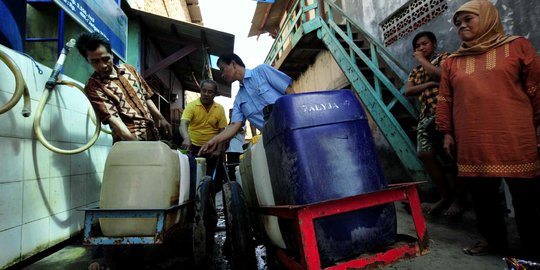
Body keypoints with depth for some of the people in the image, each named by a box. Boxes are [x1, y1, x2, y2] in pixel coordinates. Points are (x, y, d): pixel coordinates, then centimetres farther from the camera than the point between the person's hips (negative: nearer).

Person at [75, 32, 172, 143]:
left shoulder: (129, 69, 10)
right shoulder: (93, 87, -5)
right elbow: (112, 117, -17)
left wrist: (161, 118, 10)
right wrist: (133, 141, -30)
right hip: (129, 139, -5)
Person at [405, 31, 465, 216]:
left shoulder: (443, 57, 10)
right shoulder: (415, 72, 23)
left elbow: (441, 74, -12)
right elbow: (408, 91, 7)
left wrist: (421, 60, 1)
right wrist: (430, 84, -7)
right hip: (426, 116, 6)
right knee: (425, 154, -4)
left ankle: (458, 197, 5)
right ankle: (446, 196, 7)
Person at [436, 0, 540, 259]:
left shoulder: (518, 46, 7)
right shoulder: (452, 62, 12)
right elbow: (445, 100, 11)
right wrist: (447, 132, 6)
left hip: (515, 141, -2)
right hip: (473, 144, 3)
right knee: (482, 196, 9)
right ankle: (494, 239, 27)